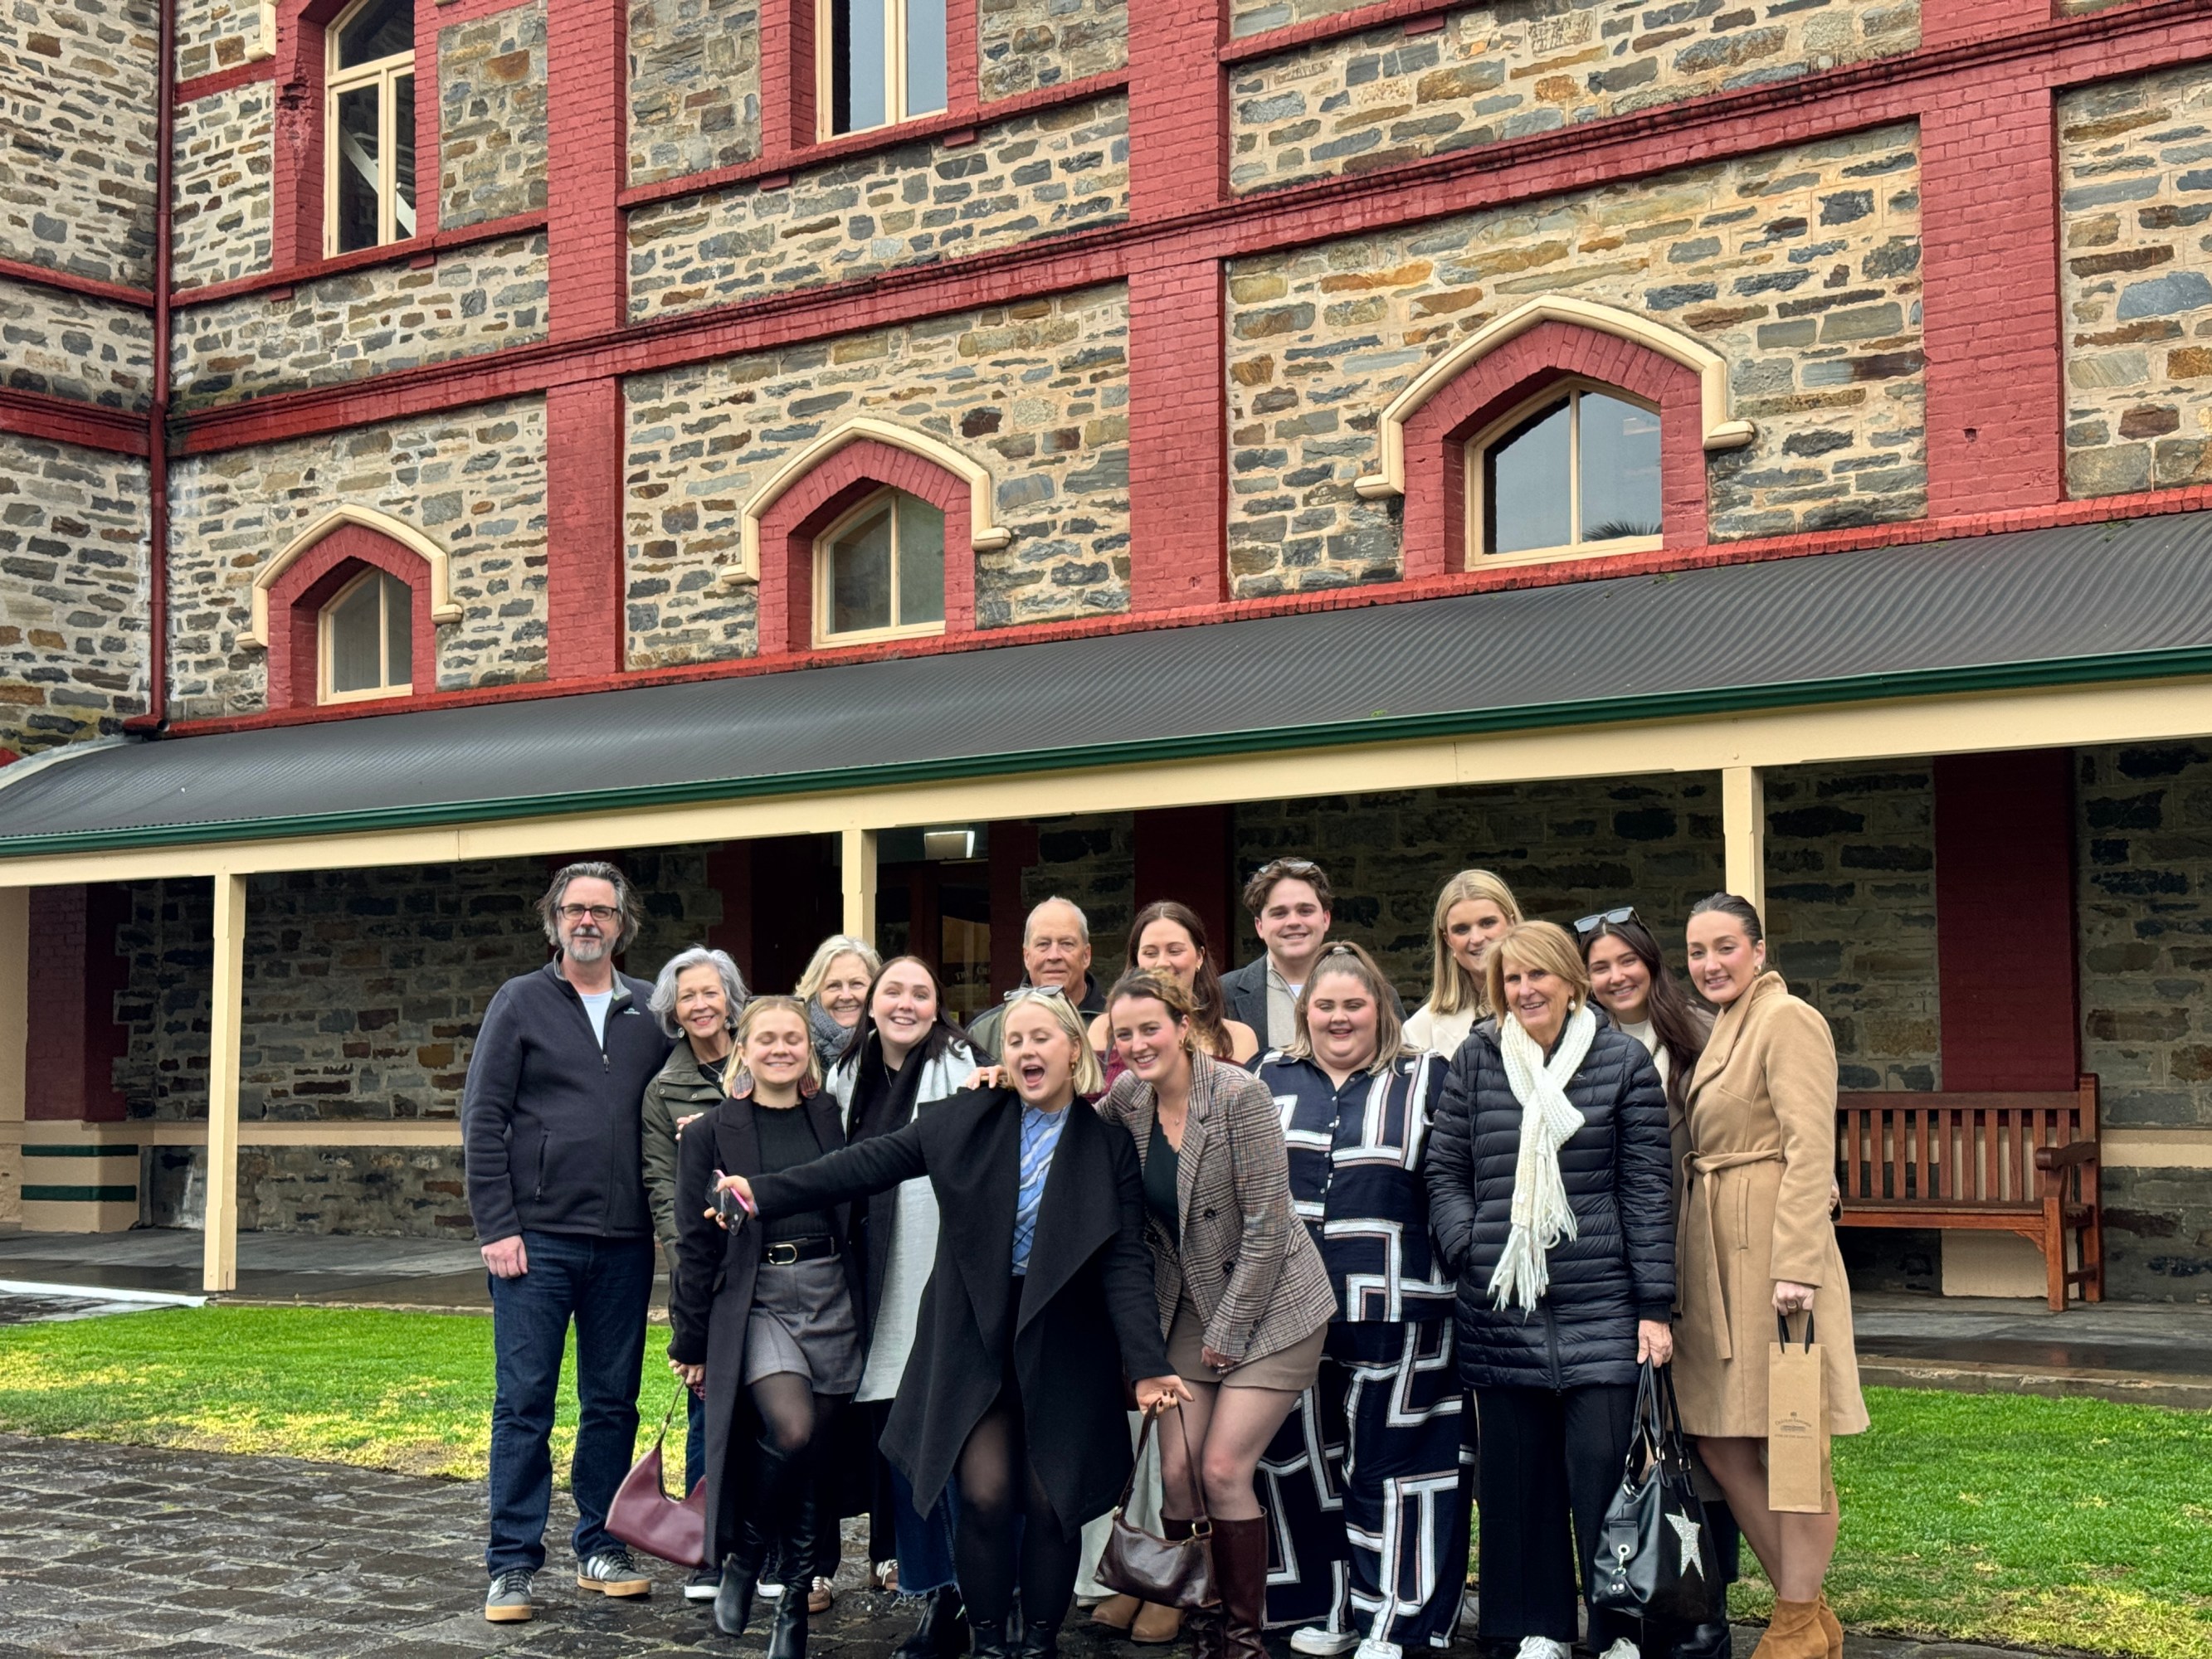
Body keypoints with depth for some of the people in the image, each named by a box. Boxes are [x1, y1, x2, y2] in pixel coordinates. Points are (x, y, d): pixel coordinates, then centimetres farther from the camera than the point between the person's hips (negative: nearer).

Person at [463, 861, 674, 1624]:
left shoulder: (650, 1011, 9)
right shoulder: (520, 1002, 1)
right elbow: (482, 1120, -2)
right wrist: (496, 1226, -9)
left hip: (624, 1244, 3)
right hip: (536, 1238, -3)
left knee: (613, 1403, 9)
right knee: (524, 1403, 0)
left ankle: (599, 1548, 20)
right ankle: (512, 1563, 7)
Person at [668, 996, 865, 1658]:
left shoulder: (832, 1120, 10)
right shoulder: (712, 1135, 4)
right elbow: (698, 1244, 5)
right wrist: (690, 1340, 5)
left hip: (831, 1300, 3)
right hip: (756, 1301, -3)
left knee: (814, 1453, 2)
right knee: (792, 1429, -24)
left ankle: (795, 1604, 17)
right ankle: (745, 1555, 1)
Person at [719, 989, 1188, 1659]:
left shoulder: (1109, 1146, -3)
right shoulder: (969, 1120, -1)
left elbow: (1125, 1263, -7)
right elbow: (869, 1164, -5)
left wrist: (1147, 1366, -17)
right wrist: (763, 1195, -13)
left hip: (1063, 1350, 0)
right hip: (977, 1338, 0)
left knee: (1051, 1503, 2)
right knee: (985, 1495, -8)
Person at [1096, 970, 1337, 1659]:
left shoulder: (1239, 1094, -19)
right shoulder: (1129, 1097, -1)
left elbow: (1267, 1224, -17)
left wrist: (1228, 1331, -13)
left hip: (1268, 1305, -6)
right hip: (1189, 1309, 6)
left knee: (1224, 1468, -10)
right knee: (1175, 1470, -3)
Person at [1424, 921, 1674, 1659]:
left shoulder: (1623, 1060, 2)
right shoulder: (1476, 1059, 8)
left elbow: (1646, 1187, 1)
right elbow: (1443, 1170, 12)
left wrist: (1656, 1306, -3)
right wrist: (1467, 1249, -4)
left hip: (1599, 1303, -2)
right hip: (1501, 1302, 3)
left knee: (1603, 1462, -4)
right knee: (1517, 1471, 7)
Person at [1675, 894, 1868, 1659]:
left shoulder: (1788, 1020, -9)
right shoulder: (1724, 1029, 19)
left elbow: (1810, 1149, -17)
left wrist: (1796, 1265, -24)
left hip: (1773, 1250, -9)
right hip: (1716, 1251, 9)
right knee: (1719, 1443, 10)